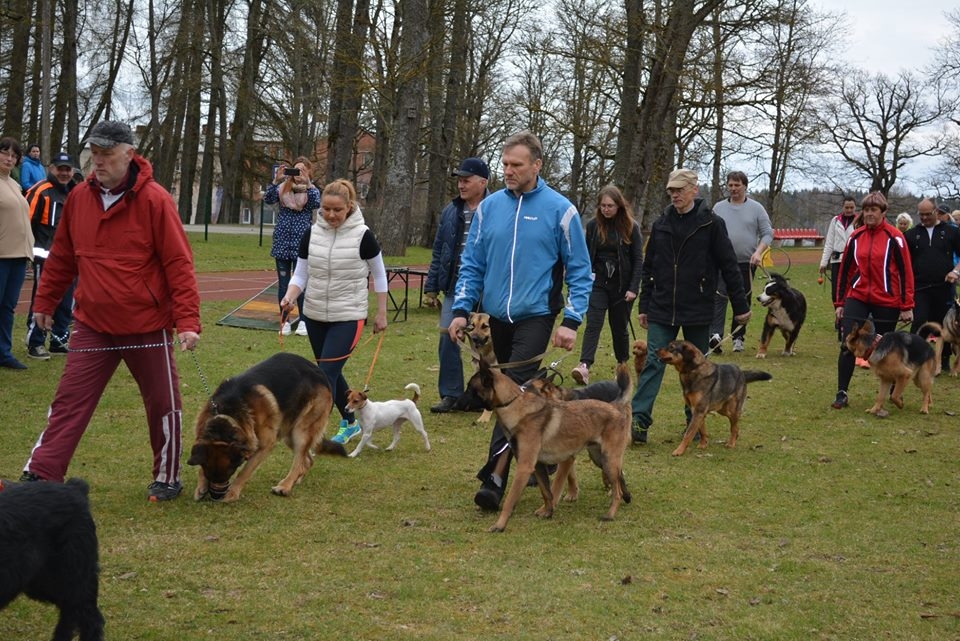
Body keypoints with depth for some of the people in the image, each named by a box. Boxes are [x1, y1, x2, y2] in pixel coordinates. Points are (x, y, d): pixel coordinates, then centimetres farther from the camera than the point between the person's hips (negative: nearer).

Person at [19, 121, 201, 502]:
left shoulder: (155, 200, -13)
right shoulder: (79, 198, 1)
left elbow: (179, 264, -14)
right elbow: (61, 257, 12)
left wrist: (187, 320, -19)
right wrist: (45, 302, 15)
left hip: (148, 326, -3)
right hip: (92, 325, 3)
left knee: (162, 403, 9)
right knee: (69, 401, 2)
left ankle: (167, 477, 26)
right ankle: (39, 476, 4)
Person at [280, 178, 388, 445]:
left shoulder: (362, 235, -10)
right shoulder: (312, 234, -1)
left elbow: (379, 274, 2)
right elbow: (300, 274, 4)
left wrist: (381, 313, 4)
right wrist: (290, 296, -16)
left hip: (348, 318, -5)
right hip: (315, 315, 5)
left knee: (326, 374, -13)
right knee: (331, 372, 16)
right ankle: (350, 422, 35)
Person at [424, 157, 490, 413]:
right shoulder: (451, 212, 9)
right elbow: (438, 252, 15)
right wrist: (431, 286, 12)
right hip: (455, 287, 5)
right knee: (448, 340, 3)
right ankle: (450, 395, 13)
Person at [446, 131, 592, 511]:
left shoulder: (560, 209, -6)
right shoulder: (490, 206, 4)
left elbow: (579, 271, -2)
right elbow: (472, 263, 10)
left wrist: (572, 321, -10)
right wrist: (461, 309, 1)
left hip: (535, 316, -5)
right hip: (495, 316, 5)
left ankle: (495, 477, -17)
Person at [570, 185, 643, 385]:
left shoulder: (631, 227, -4)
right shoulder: (593, 225, 2)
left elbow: (638, 260, -4)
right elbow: (586, 256, 8)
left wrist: (634, 288, -10)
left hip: (622, 286, -1)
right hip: (598, 283, 1)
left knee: (619, 327, 9)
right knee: (593, 324, -12)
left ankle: (623, 364, 28)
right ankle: (584, 366, -24)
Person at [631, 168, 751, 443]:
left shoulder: (711, 224, -4)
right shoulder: (661, 224, 6)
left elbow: (729, 266, -3)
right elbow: (648, 268, 13)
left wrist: (741, 306, -2)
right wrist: (644, 306, 12)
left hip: (698, 311, -2)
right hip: (662, 310, 2)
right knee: (653, 363, -7)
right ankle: (639, 419, -12)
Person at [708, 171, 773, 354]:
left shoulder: (756, 208, 5)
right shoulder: (719, 208, 9)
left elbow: (767, 233, 3)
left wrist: (759, 252, -12)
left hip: (747, 263, 0)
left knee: (743, 300, 6)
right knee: (719, 297, -15)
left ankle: (738, 337, 16)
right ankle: (715, 334, -25)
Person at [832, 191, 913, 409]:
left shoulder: (894, 237, -7)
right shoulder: (856, 237, 5)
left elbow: (905, 272, -5)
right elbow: (845, 270, 11)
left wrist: (907, 306, -6)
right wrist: (840, 303, 11)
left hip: (886, 302, -3)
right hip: (857, 299, 3)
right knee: (847, 346, -8)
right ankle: (842, 394, -1)